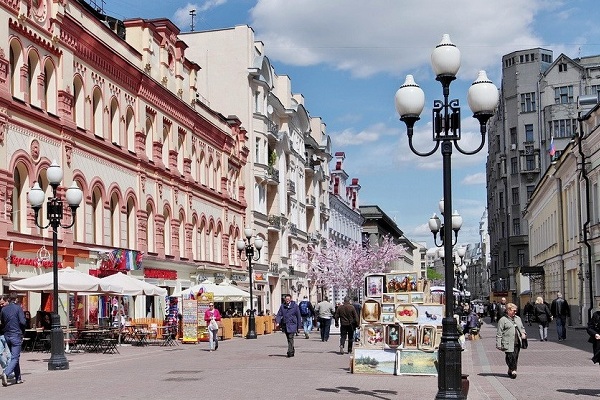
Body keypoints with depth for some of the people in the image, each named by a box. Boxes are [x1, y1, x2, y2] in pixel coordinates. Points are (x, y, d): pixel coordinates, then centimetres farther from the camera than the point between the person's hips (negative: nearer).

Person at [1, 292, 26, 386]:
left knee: (14, 356, 16)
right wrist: (22, 331, 2)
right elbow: (22, 322, -14)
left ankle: (18, 378, 19)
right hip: (16, 335, -6)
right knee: (15, 358, -6)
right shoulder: (18, 308, -8)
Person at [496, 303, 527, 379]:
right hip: (508, 344, -6)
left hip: (517, 343, 6)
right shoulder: (503, 320, -2)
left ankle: (511, 370, 19)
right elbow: (499, 333, -3)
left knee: (515, 357, 6)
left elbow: (522, 328, 30)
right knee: (511, 357, -12)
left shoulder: (518, 318, 17)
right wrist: (498, 344, -7)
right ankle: (513, 370, -5)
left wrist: (523, 333, 6)